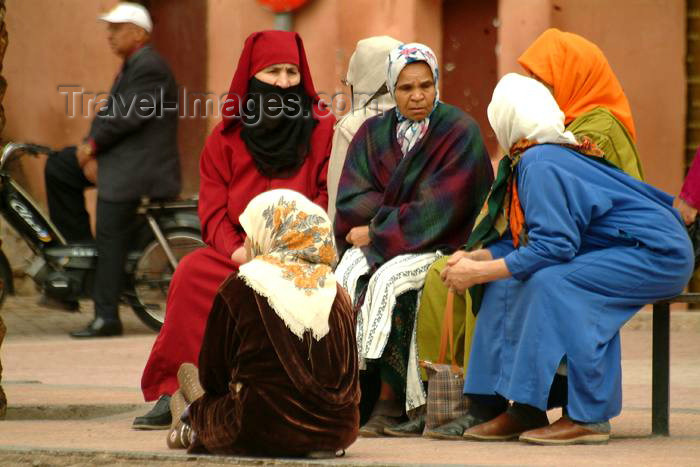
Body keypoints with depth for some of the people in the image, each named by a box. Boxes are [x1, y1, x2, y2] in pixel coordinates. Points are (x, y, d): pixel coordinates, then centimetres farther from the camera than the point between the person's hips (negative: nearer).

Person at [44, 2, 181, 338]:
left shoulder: (149, 66, -14)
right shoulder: (130, 67, 19)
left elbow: (129, 116, -22)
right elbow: (109, 113, 14)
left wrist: (92, 145, -12)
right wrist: (91, 155, 0)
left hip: (138, 168, -11)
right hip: (118, 160, 11)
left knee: (110, 242, -10)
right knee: (58, 167, 13)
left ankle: (106, 319, -8)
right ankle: (78, 243, 11)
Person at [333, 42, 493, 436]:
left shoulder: (460, 131, -6)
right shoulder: (374, 133, 10)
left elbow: (441, 211, -13)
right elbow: (350, 198, 2)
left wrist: (378, 231, -12)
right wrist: (395, 216, -14)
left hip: (444, 243, -4)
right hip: (385, 242, 4)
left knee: (389, 280, -32)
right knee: (349, 274, -27)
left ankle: (392, 401, -30)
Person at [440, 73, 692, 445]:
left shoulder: (540, 163, -22)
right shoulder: (532, 159, 8)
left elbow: (553, 246, -27)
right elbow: (523, 237, 12)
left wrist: (479, 272, -19)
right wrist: (477, 258, -3)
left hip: (658, 254, -10)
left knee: (550, 283, -29)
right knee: (509, 281, -1)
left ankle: (588, 417, -23)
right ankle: (524, 408, -1)